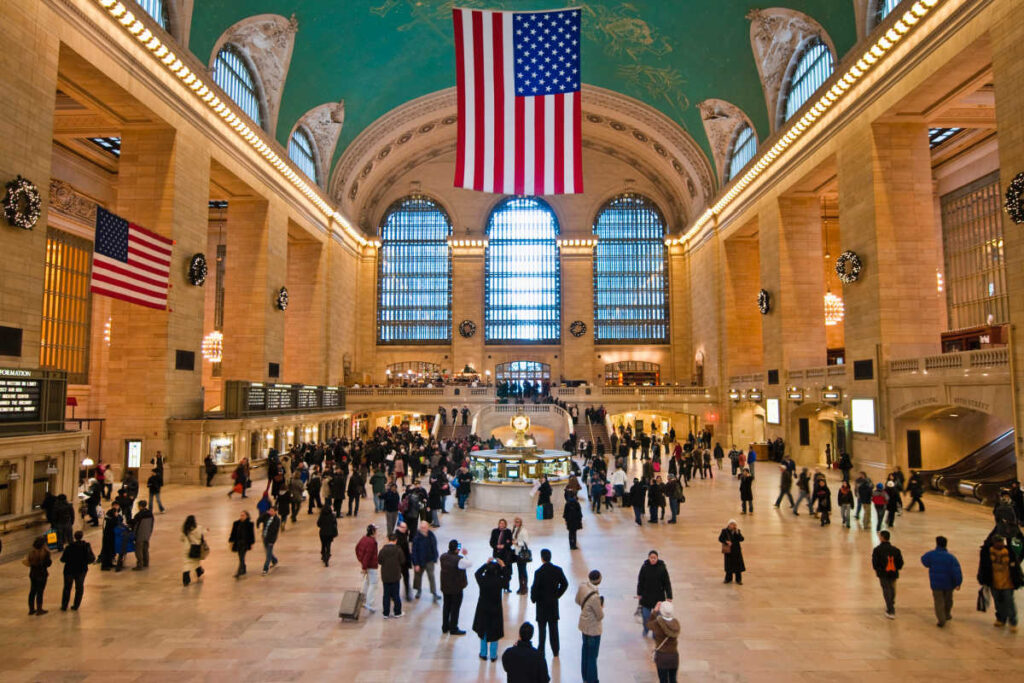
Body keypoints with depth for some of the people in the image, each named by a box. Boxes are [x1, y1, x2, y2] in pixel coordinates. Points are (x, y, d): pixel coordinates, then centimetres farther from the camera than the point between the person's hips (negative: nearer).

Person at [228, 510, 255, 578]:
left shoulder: (250, 524, -7)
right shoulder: (236, 523, 1)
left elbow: (252, 534, -3)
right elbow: (233, 533, 6)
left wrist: (252, 543, -3)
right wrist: (231, 541, 3)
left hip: (245, 543, -4)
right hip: (238, 542, 4)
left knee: (241, 557, -11)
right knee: (241, 557, 15)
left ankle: (239, 572, -12)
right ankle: (243, 571, 31)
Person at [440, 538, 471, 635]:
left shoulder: (443, 557, -7)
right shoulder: (459, 559, -26)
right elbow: (468, 564, -12)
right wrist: (461, 554, -2)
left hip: (445, 587, 6)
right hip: (456, 587, -6)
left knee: (446, 606, 20)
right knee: (455, 607, 9)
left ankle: (445, 627, 32)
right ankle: (453, 629, 19)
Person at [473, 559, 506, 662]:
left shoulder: (482, 580, -19)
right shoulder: (499, 581, -22)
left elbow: (477, 573, 4)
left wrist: (486, 563, 9)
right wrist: (503, 566, 6)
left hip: (483, 610, 1)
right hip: (495, 611, -1)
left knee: (483, 631, 19)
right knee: (494, 633, 14)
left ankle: (483, 654, 30)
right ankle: (493, 656, 23)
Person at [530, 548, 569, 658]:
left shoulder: (539, 572, -21)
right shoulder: (558, 570, -8)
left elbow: (535, 588, -17)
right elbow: (565, 584, 1)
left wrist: (533, 599, 0)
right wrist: (557, 595, 11)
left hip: (542, 603, -4)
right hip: (554, 603, 4)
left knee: (542, 628, 8)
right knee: (554, 627, 15)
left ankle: (541, 651, 13)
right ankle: (555, 651, 24)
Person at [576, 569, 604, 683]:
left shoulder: (582, 586, -14)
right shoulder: (594, 597, -36)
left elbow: (577, 601, 5)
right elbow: (600, 616, -24)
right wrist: (601, 605, -8)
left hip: (584, 625, 8)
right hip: (593, 629, -8)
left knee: (585, 649, 26)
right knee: (592, 656, 11)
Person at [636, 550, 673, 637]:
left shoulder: (662, 568, -12)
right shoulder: (644, 567, -10)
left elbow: (667, 583, -6)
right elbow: (640, 581, 0)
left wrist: (669, 596, -6)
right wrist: (639, 594, 3)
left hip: (658, 596, 0)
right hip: (646, 596, 1)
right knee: (646, 615, 7)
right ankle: (646, 630, 36)